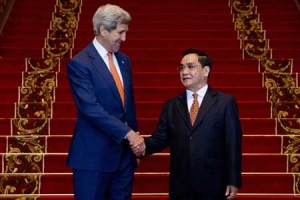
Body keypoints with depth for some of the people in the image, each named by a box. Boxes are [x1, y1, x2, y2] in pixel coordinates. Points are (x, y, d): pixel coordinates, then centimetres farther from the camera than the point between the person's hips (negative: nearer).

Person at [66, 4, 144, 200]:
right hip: (94, 155, -6)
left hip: (124, 151, 7)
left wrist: (134, 137, 15)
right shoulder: (80, 63, -12)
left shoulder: (124, 60, 12)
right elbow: (91, 108, -21)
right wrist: (128, 133, -23)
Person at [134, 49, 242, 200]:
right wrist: (144, 145, -17)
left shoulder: (225, 102, 0)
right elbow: (160, 138, 5)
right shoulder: (170, 106, 11)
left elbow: (233, 144, -3)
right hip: (180, 187, 3)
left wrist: (233, 182, -6)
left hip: (213, 186, -3)